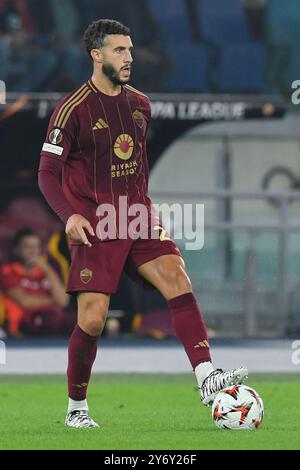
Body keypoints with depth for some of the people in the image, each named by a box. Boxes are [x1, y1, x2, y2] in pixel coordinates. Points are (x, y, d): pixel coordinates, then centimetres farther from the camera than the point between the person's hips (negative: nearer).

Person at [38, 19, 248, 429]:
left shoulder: (140, 104, 11)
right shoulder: (73, 109, -8)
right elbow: (48, 173, -8)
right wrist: (70, 215, -22)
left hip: (138, 220, 5)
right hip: (95, 226, -5)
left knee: (178, 280, -18)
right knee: (92, 319, -8)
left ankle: (207, 378, -27)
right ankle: (76, 408, 12)